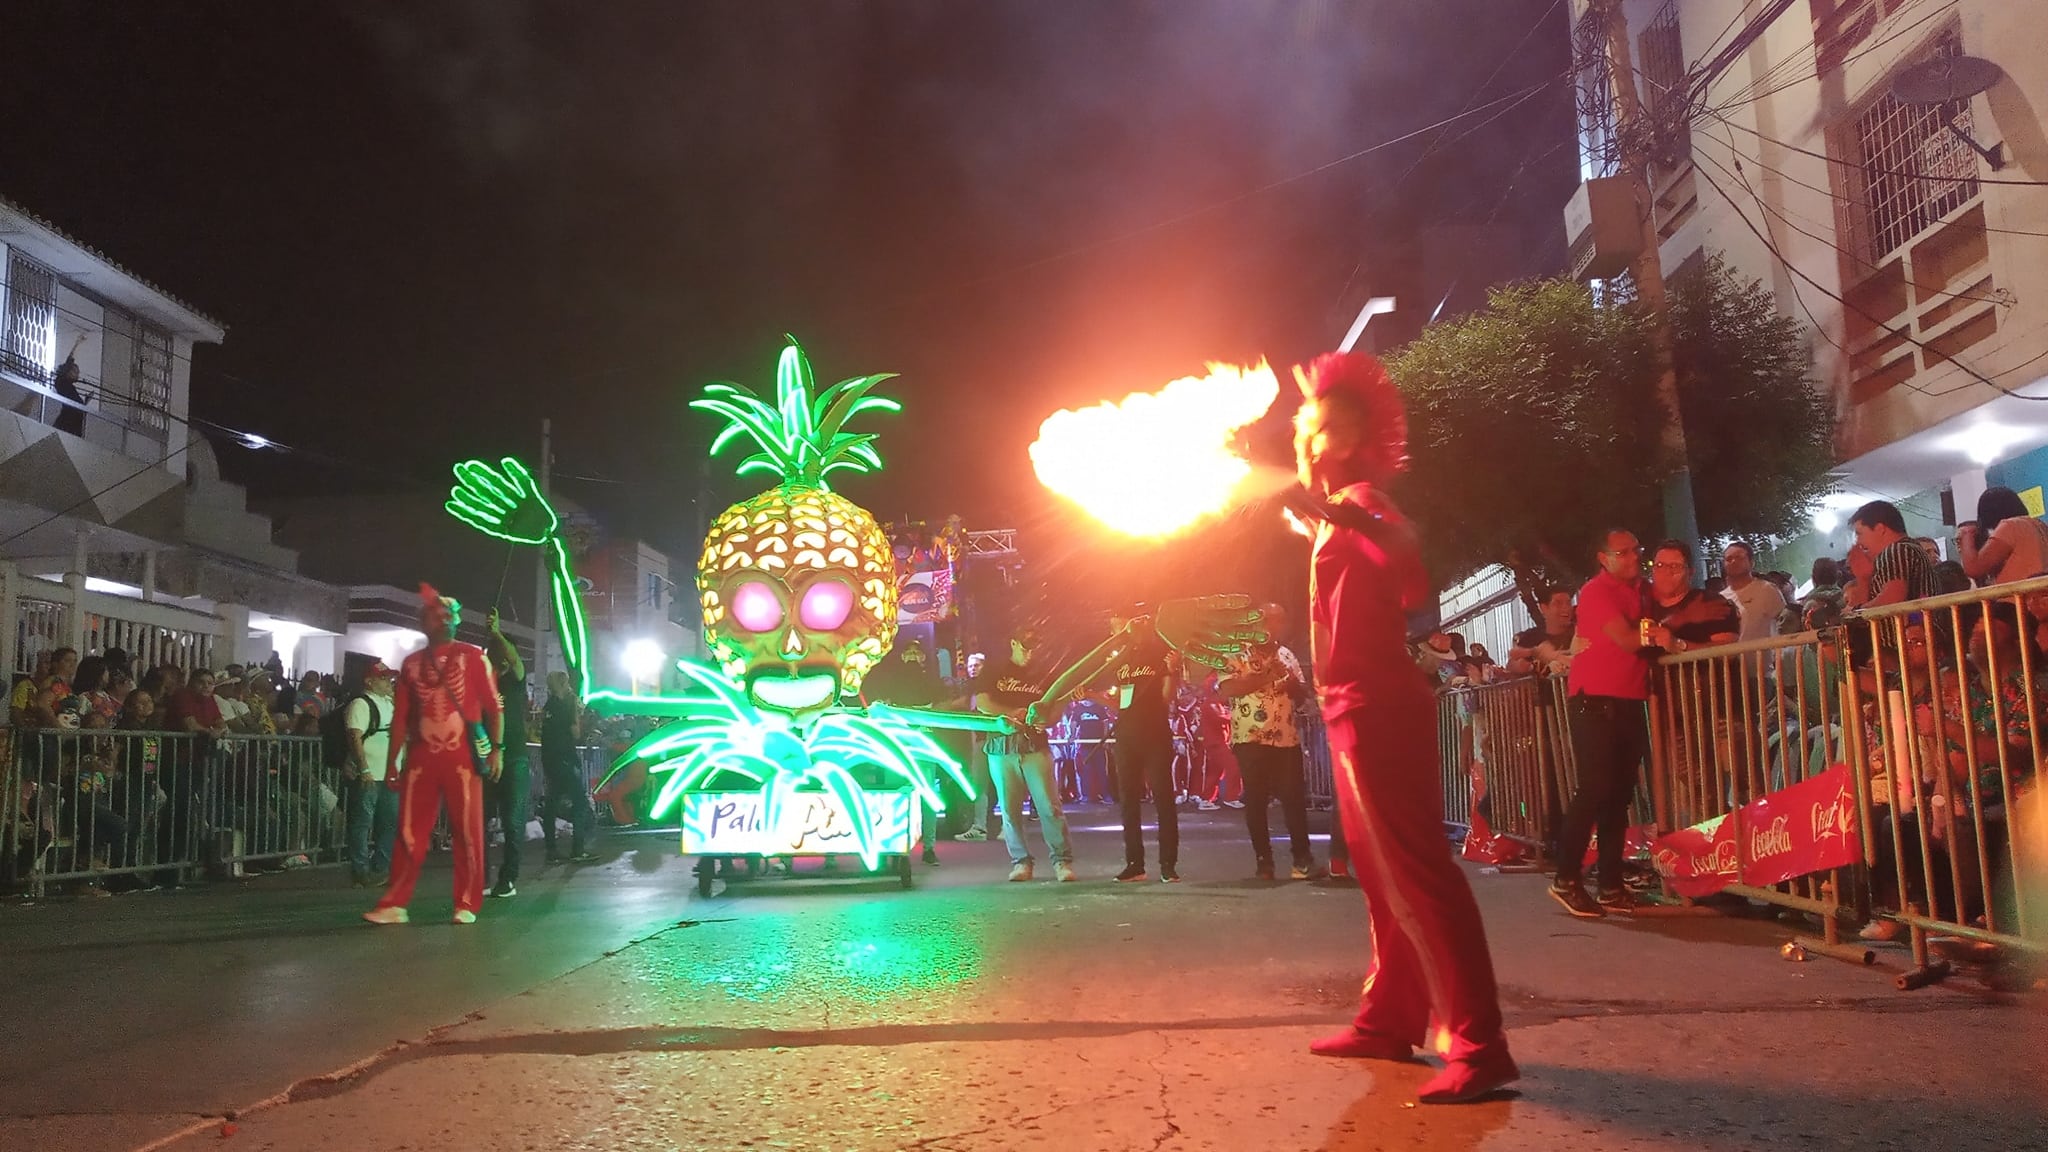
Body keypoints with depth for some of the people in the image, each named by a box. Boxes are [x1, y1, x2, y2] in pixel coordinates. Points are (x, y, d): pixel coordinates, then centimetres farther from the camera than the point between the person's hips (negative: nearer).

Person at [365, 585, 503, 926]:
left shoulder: (473, 656, 4)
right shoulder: (411, 663, 13)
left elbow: (494, 707, 1)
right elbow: (400, 716, 15)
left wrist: (496, 749, -7)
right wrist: (392, 761, 10)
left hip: (462, 756, -3)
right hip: (421, 758, 3)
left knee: (468, 831, 0)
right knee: (409, 832, 3)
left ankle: (467, 904, 6)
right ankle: (395, 904, 8)